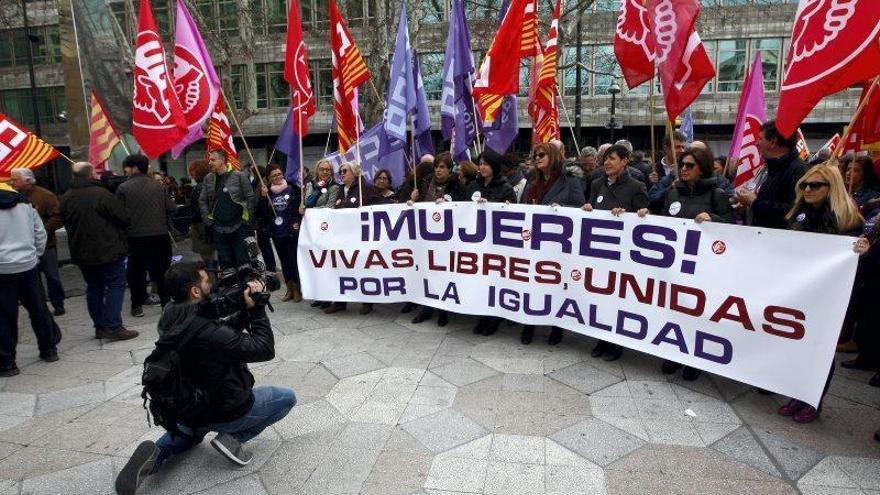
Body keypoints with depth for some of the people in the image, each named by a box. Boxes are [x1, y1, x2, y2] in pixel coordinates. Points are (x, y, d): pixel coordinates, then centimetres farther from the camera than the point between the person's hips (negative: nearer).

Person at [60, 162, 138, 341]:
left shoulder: (65, 198, 5)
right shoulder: (101, 194, -16)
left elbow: (66, 223, 14)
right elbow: (124, 219, -14)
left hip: (81, 252, 7)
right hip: (107, 250, -7)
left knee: (94, 288, 15)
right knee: (116, 285, -1)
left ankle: (100, 326, 20)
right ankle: (113, 327, -6)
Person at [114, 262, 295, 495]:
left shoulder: (170, 318, -8)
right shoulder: (210, 332, -33)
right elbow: (265, 349, -27)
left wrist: (240, 301, -9)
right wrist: (256, 308, -24)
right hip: (223, 412, -7)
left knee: (194, 431, 42)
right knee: (287, 397, 12)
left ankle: (155, 454, 10)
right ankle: (232, 437, 0)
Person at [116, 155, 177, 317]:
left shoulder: (123, 188, -6)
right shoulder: (159, 186, 2)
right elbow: (172, 208, 0)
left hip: (136, 236, -2)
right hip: (161, 235, 2)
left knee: (136, 271, 11)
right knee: (162, 270, 12)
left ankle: (137, 306, 16)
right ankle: (166, 302, 16)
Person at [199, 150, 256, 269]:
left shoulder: (239, 175, -5)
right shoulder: (208, 178, 7)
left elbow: (250, 198, -5)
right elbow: (202, 200, 12)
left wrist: (248, 219, -7)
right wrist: (207, 219, 3)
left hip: (239, 226, -4)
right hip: (218, 228, 4)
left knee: (242, 260, 3)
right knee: (225, 262, 11)